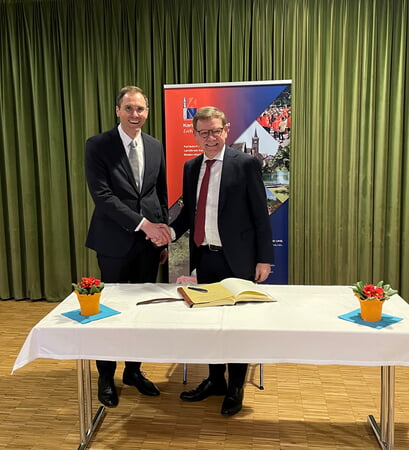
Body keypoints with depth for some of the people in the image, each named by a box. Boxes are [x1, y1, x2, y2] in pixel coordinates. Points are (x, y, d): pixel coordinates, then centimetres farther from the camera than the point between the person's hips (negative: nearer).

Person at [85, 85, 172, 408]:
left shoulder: (155, 147, 8)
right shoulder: (98, 145, -6)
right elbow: (101, 195, -15)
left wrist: (164, 235, 9)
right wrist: (143, 223, -21)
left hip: (150, 241, 4)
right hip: (115, 241, -4)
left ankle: (134, 371, 32)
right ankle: (106, 377, 28)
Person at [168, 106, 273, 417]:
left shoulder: (246, 165, -8)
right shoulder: (191, 168, 9)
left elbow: (260, 214, -8)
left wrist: (264, 258, -10)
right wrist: (172, 230, -4)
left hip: (237, 259, -5)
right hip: (204, 257, 5)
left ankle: (235, 388, 29)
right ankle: (215, 380, 37)